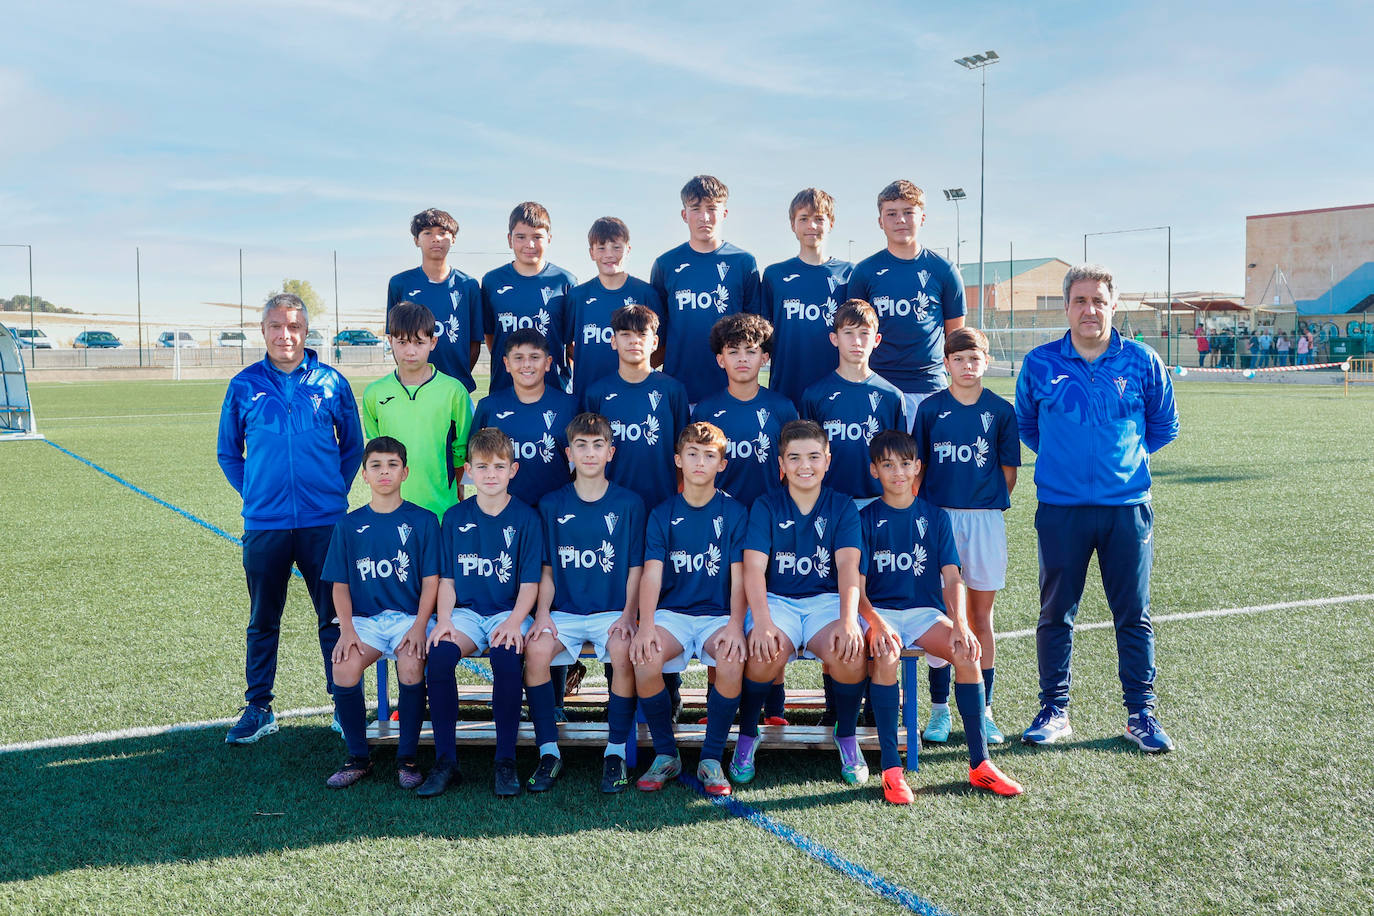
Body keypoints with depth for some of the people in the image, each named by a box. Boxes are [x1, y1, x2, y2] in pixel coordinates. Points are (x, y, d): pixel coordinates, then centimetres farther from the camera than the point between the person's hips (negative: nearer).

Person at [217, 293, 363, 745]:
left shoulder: (331, 383, 3)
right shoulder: (244, 386, 4)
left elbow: (352, 445, 13)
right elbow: (229, 452, 15)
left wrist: (335, 490, 6)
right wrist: (254, 493, 6)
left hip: (325, 521, -1)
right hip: (264, 522, 1)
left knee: (335, 616, 5)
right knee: (262, 621, 10)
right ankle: (258, 708, 23)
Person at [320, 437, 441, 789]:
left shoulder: (422, 520, 5)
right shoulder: (349, 525, 11)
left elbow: (431, 581, 1)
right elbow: (340, 585, 8)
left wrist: (419, 626, -14)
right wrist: (347, 630, -8)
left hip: (410, 615, -2)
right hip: (365, 618, 2)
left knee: (411, 666, -31)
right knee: (343, 668, -26)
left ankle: (407, 758, -11)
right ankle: (358, 757, -5)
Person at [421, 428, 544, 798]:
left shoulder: (525, 518, 2)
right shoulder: (455, 518, 10)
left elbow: (530, 583, -1)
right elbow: (447, 579, 10)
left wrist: (514, 622, -17)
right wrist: (443, 620, -7)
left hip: (509, 612, -2)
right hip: (466, 611, 2)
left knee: (506, 656, -34)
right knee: (439, 654, -28)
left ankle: (506, 761, -20)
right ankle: (445, 761, -18)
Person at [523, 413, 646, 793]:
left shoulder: (629, 504, 6)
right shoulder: (552, 505, 9)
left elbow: (635, 570, 5)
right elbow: (547, 570, 10)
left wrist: (627, 616, -10)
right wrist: (542, 613, -7)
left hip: (612, 611, -1)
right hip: (564, 612, 1)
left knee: (624, 651, -33)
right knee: (536, 649, -29)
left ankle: (616, 751, -16)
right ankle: (548, 751, -15)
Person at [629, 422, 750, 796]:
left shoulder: (734, 512, 5)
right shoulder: (663, 514, 6)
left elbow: (738, 577, 0)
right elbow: (652, 573, -4)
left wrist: (734, 626, -17)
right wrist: (646, 625, -22)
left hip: (717, 614, 0)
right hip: (671, 611, 1)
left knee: (732, 661, -33)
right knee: (645, 661, -30)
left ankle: (711, 758, -11)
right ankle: (665, 754, -6)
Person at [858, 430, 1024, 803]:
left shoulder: (936, 516, 10)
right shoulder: (866, 519, 3)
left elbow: (952, 578, 1)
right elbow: (857, 585, -5)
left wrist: (960, 625, -18)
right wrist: (877, 623, -25)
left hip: (925, 611, 2)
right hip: (878, 611, -2)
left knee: (968, 654, -26)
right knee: (886, 656, -35)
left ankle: (979, 763, -15)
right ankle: (891, 768, -27)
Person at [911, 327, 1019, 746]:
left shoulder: (1000, 410, 3)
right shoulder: (931, 408, 4)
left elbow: (1008, 472, 6)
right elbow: (919, 467, 6)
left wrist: (988, 504, -3)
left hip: (985, 519, 0)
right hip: (938, 518, 0)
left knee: (981, 616, 7)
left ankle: (982, 709, 15)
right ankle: (939, 708, 11)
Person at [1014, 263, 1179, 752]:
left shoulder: (1143, 363, 2)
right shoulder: (1039, 363, 2)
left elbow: (1165, 424, 16)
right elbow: (1024, 423, 18)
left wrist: (1128, 455, 10)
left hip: (1127, 506, 0)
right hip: (1060, 507, 0)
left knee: (1133, 615, 5)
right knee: (1056, 613, 6)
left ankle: (1140, 713, 17)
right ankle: (1054, 709, 18)